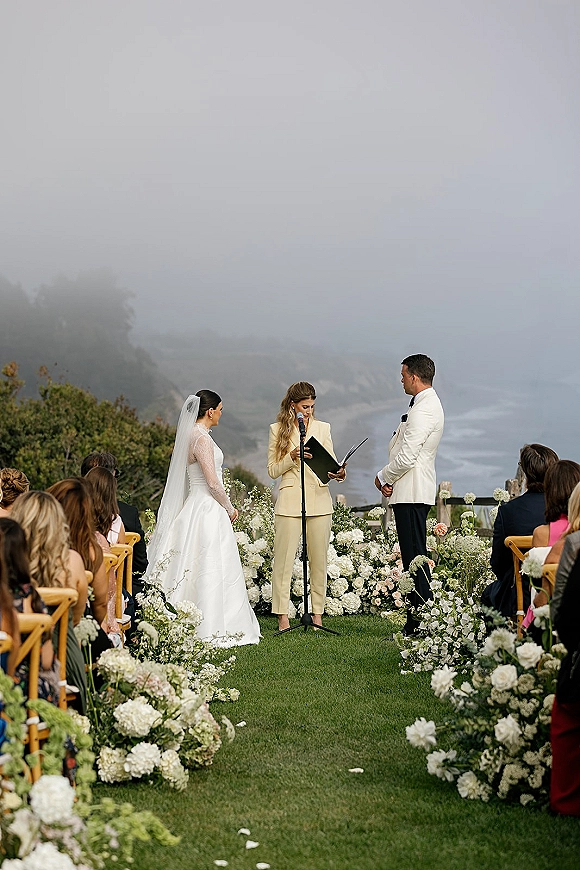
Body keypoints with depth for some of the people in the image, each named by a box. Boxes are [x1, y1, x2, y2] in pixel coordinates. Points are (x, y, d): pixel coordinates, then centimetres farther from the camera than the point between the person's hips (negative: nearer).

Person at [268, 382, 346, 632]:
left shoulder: (323, 428, 11)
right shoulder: (278, 430, 4)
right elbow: (273, 470, 4)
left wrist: (338, 473, -12)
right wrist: (292, 457, -13)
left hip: (320, 500, 2)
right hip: (290, 501, -2)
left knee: (319, 559, 5)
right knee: (284, 558, -4)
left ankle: (317, 614, 12)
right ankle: (282, 615, 1)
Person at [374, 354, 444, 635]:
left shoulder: (422, 410, -17)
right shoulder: (429, 404, 18)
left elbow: (406, 457, -21)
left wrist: (383, 477, -4)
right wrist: (389, 478, 9)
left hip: (411, 494, -11)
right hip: (415, 492, 11)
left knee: (415, 557, -9)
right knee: (415, 556, 11)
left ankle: (419, 624, -7)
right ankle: (415, 624, 14)